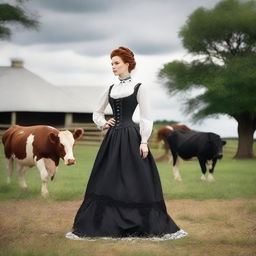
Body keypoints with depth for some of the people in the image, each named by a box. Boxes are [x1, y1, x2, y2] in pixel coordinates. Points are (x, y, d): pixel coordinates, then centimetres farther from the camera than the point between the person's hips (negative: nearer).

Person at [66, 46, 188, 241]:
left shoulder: (138, 88, -1)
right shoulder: (111, 89, 13)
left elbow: (146, 117, -6)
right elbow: (97, 113, 24)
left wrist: (144, 141, -13)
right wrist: (102, 123, 4)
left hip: (131, 137, -5)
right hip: (112, 138, 5)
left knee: (136, 182, -5)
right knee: (107, 181, 3)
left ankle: (148, 226, 4)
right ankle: (104, 224, 9)